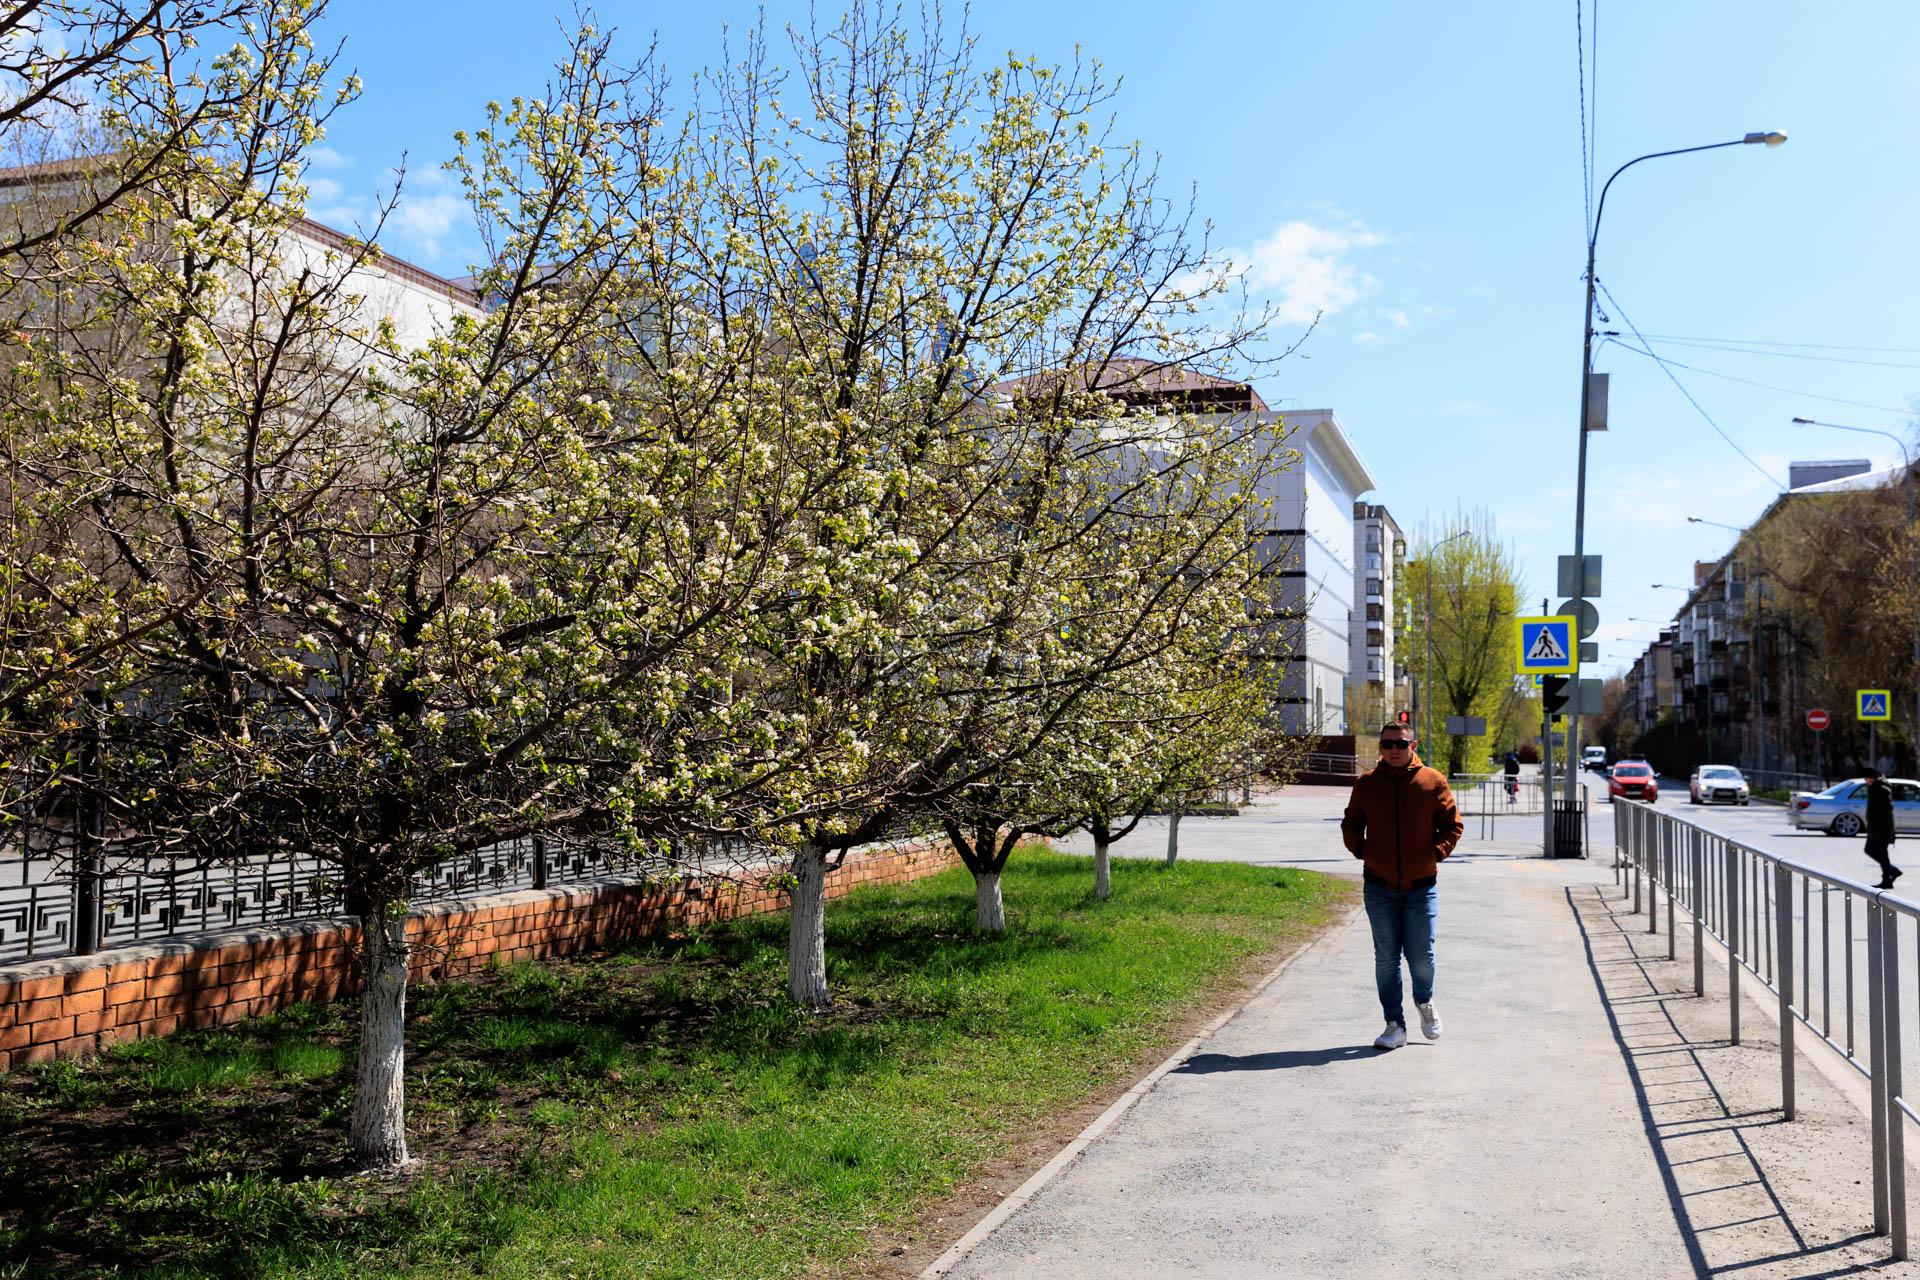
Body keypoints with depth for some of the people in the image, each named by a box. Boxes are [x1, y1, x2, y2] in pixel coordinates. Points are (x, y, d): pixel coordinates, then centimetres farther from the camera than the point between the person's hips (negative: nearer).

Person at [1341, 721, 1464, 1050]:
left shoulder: (1433, 782, -1)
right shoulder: (1366, 784, 3)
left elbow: (1452, 824, 6)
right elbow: (1350, 824, 15)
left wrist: (1437, 853, -5)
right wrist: (1361, 851, 1)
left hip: (1421, 885, -1)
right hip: (1379, 887, 1)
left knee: (1421, 955, 3)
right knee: (1386, 958, 4)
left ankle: (1424, 1002, 34)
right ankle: (1395, 1025, 13)